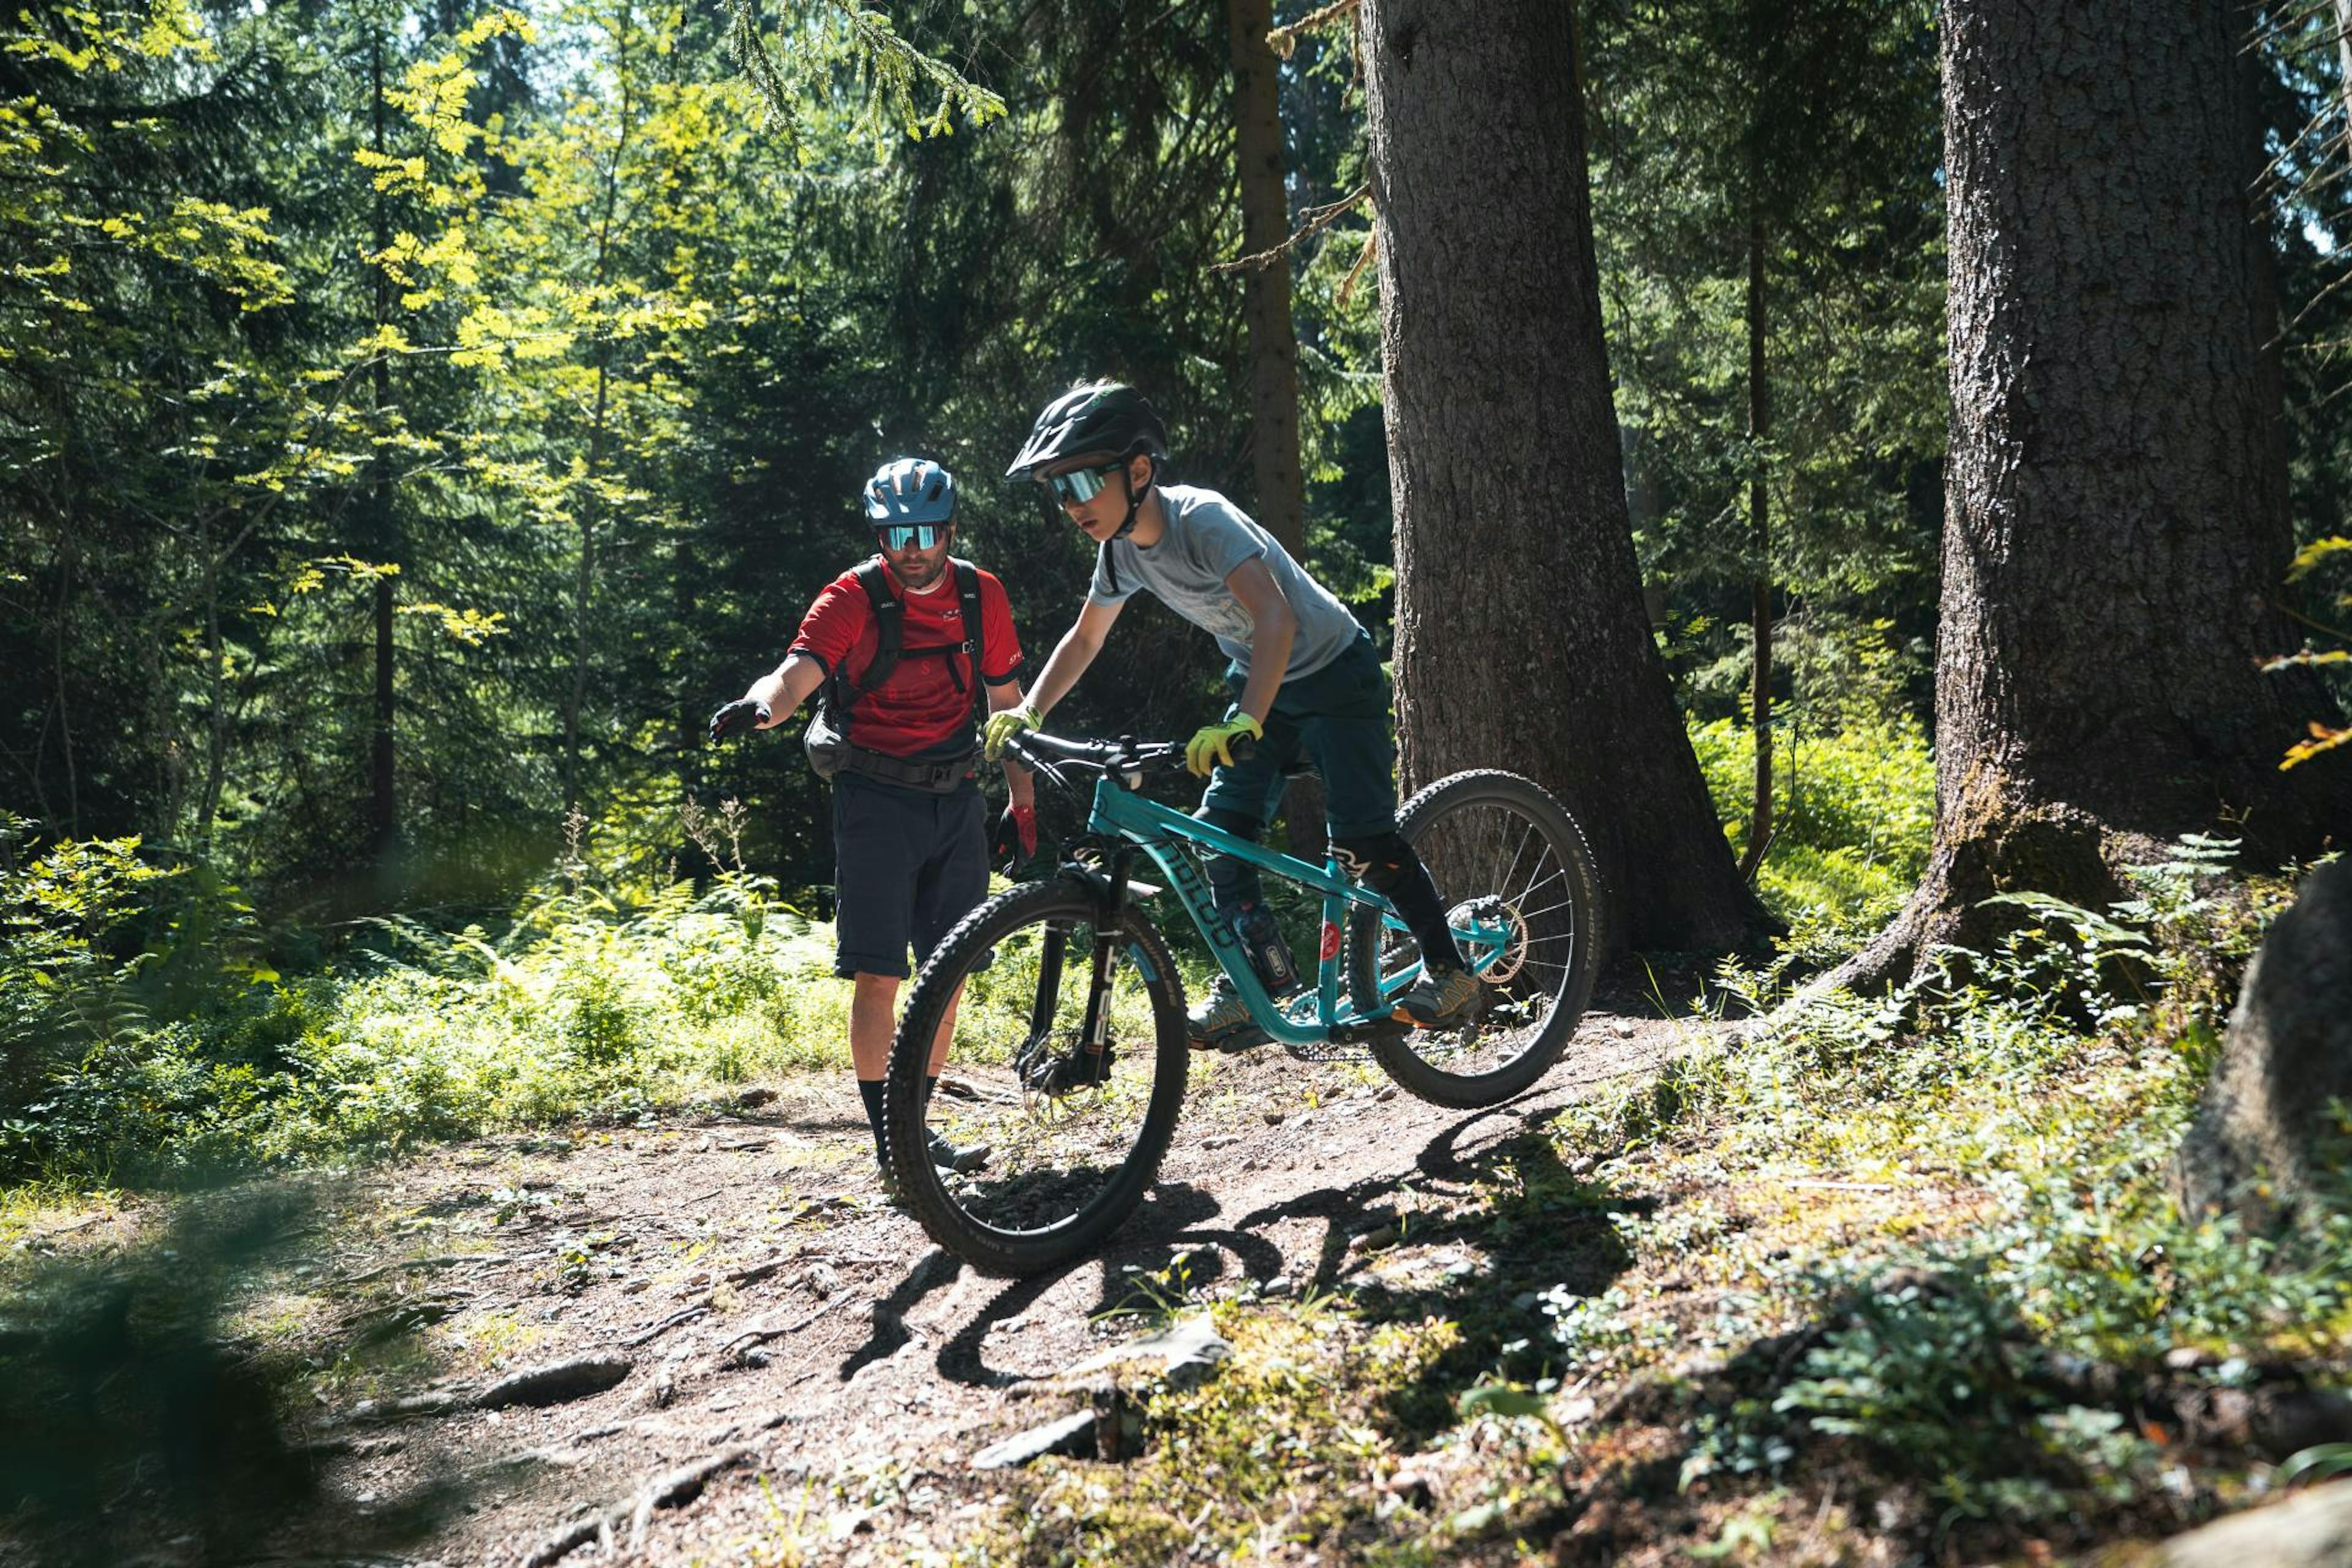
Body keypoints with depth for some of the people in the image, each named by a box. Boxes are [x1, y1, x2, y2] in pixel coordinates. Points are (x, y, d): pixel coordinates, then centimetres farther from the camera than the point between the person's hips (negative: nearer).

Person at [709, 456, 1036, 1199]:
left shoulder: (981, 596, 3)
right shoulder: (855, 597, -10)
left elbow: (1007, 702, 12)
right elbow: (795, 672, -25)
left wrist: (1022, 801, 11)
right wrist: (761, 705, -48)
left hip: (956, 800, 4)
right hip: (877, 798, -4)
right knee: (878, 976, -7)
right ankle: (890, 1150, 0)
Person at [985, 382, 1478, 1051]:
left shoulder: (1203, 519, -30)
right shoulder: (1121, 550, -6)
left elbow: (1275, 619, -42)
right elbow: (1084, 639, 9)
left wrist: (1246, 721, -53)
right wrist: (1028, 711, -3)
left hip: (1333, 669, -7)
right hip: (1261, 680, 8)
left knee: (1361, 839, -13)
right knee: (1220, 829, -5)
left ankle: (1449, 970, 4)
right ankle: (1259, 977, 6)